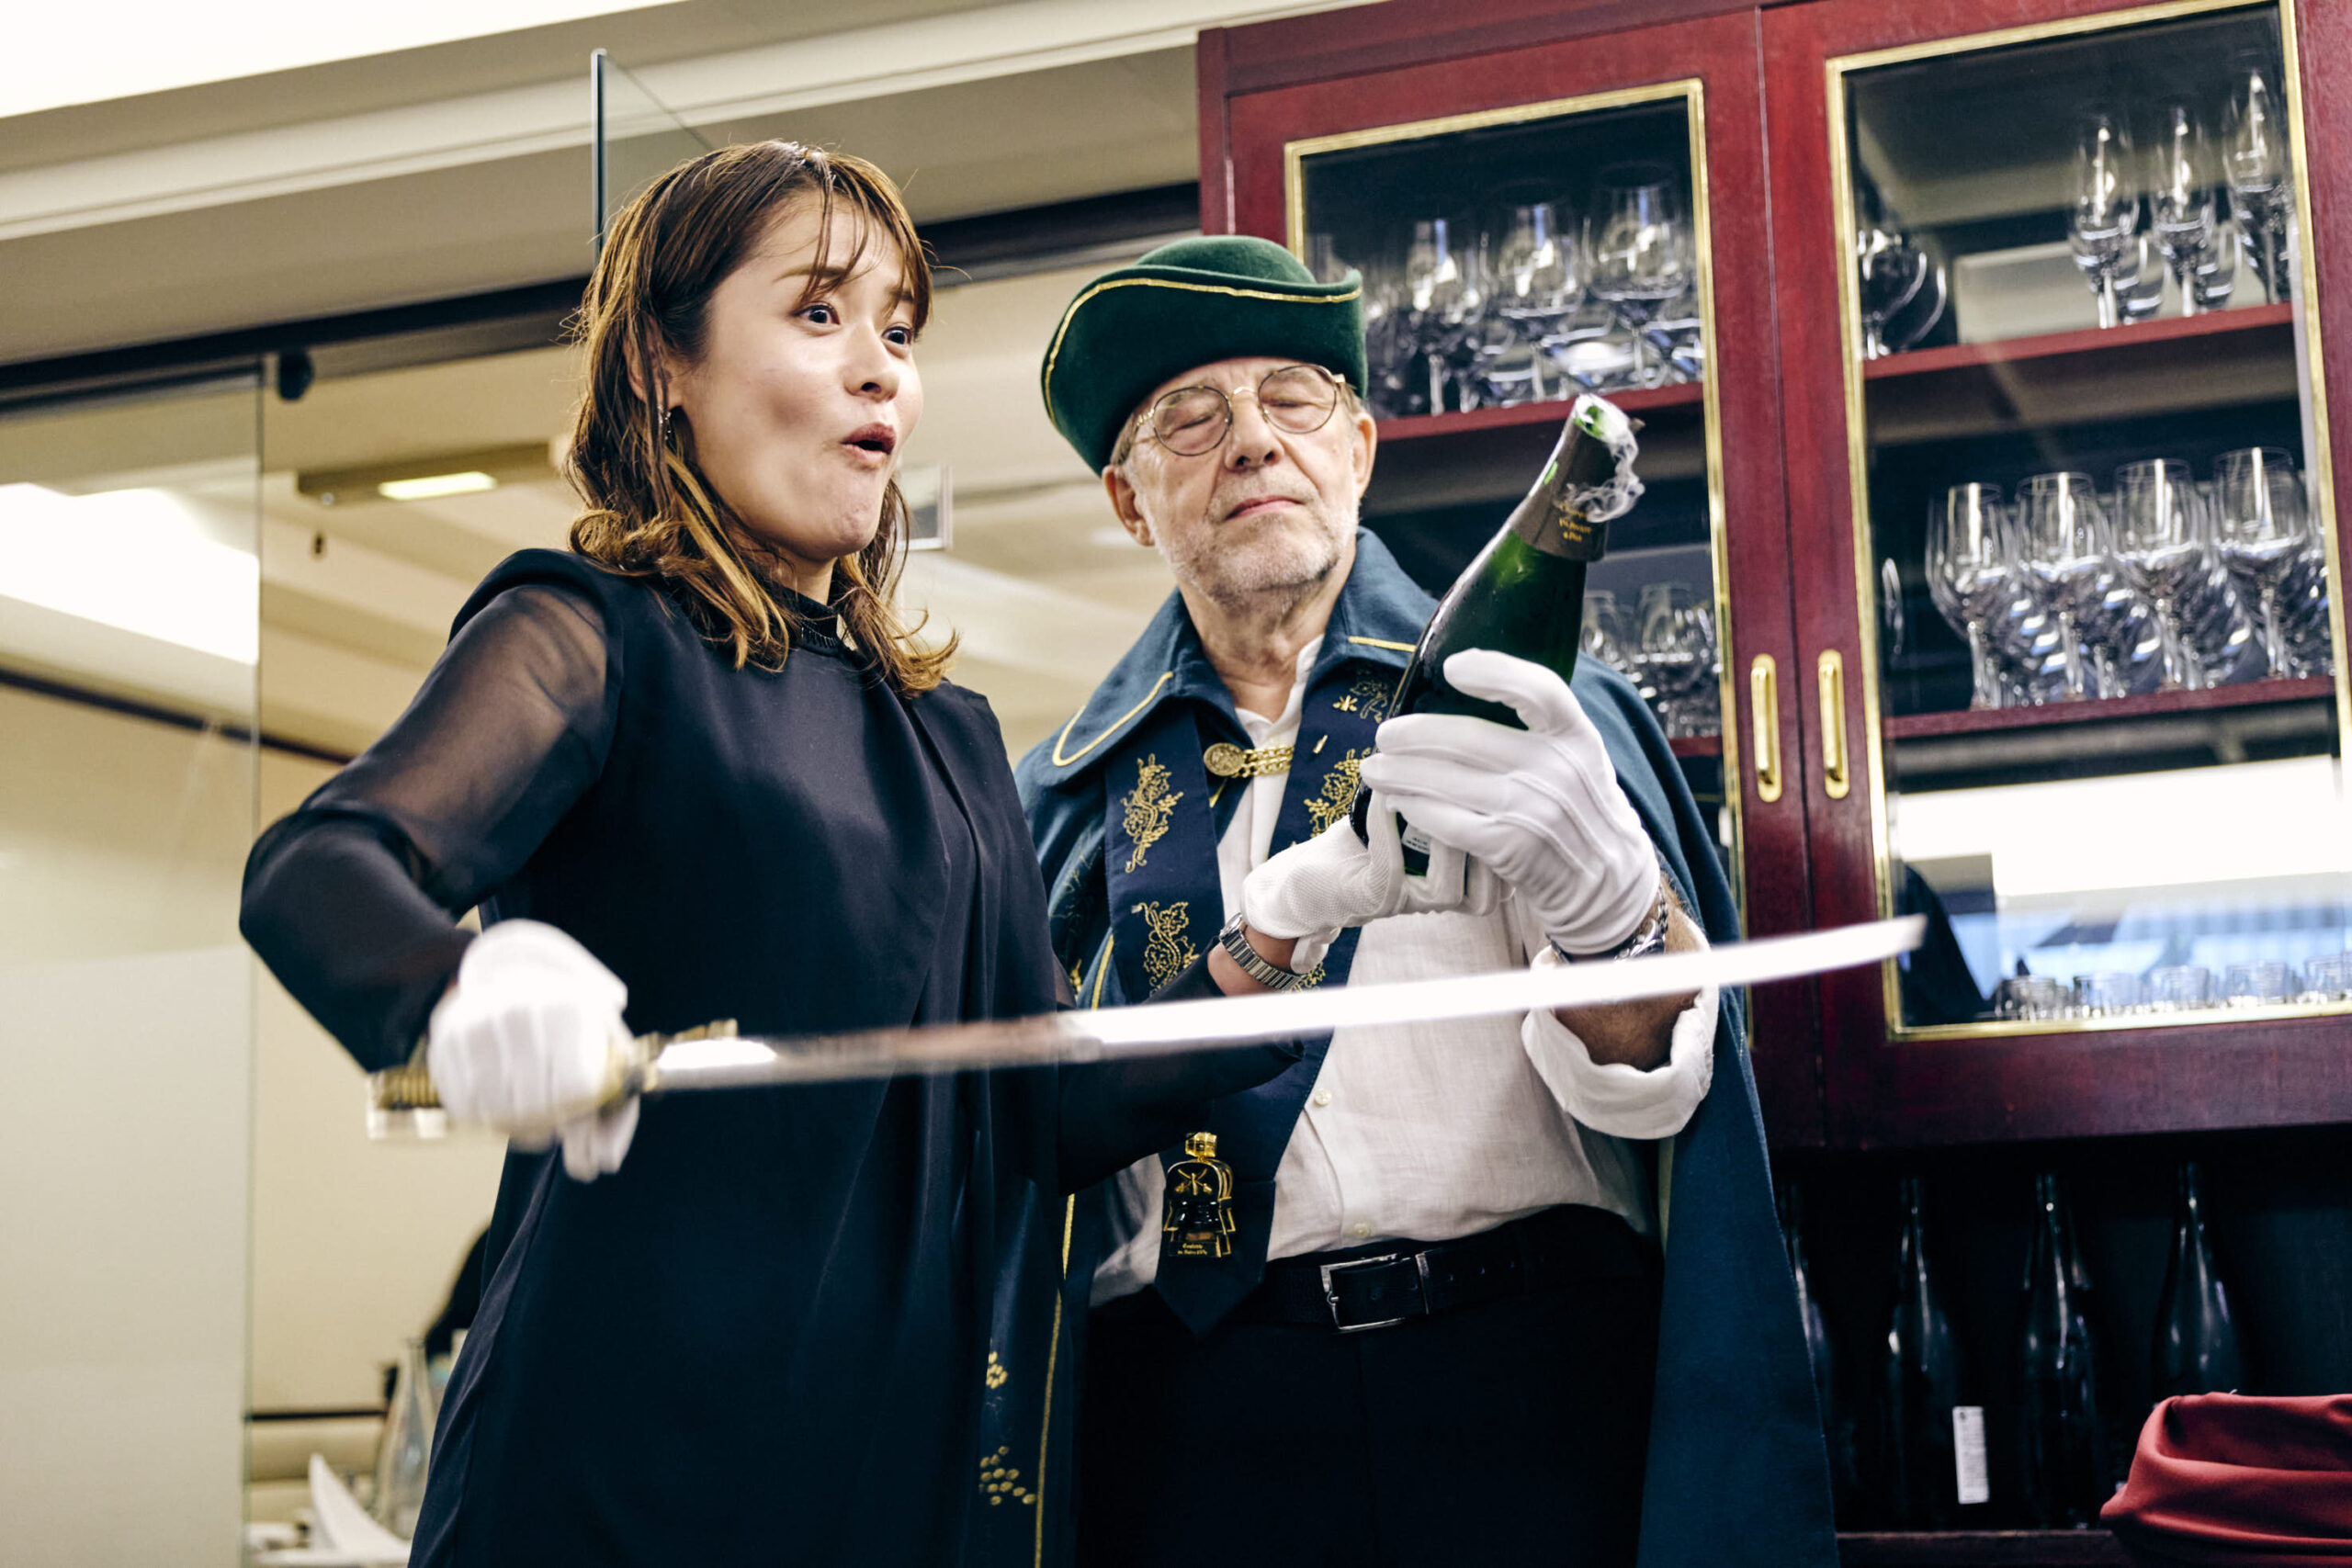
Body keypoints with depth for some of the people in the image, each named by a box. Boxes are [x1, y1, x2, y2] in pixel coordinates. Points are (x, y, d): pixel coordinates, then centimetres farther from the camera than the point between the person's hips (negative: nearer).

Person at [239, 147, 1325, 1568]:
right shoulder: (600, 635, -1)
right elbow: (314, 871, -19)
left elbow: (1042, 1121, 14)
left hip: (924, 1449, 6)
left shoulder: (949, 737, 17)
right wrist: (469, 986, -41)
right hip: (637, 1448, -6)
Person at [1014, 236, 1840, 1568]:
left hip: (1527, 1392, -1)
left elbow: (1652, 1084, -4)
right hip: (1205, 1424, 1)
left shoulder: (1520, 703, 8)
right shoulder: (1068, 801, 14)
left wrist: (1601, 889, -26)